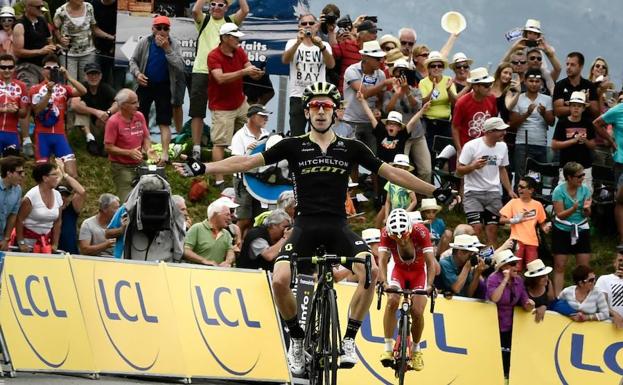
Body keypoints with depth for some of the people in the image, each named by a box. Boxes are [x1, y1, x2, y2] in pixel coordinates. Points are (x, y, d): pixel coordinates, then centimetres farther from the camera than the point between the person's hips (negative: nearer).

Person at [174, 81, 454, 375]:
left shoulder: (350, 148, 10)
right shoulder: (294, 146, 6)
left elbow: (391, 173, 13)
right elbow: (248, 162, 4)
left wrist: (434, 192, 10)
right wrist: (202, 169, -4)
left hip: (338, 228, 1)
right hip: (305, 227, -1)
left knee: (369, 270, -27)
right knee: (280, 280, -25)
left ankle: (349, 340, -13)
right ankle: (297, 340, 2)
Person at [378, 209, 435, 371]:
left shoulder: (421, 232, -32)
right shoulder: (386, 233, -28)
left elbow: (430, 261, -35)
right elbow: (382, 260, -34)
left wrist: (429, 285, -49)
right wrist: (384, 282, -51)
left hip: (418, 272, -1)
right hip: (399, 270, 1)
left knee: (417, 311, -15)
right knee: (392, 301, -27)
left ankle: (416, 349, 11)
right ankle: (388, 348, -21)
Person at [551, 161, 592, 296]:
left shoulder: (585, 190, -4)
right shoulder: (559, 191, -13)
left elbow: (587, 215, -2)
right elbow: (560, 214, -15)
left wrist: (586, 209, -25)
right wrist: (573, 209, -32)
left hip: (581, 230, 3)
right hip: (562, 231, -3)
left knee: (584, 267, 2)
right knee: (559, 267, 1)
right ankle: (557, 297, 5)